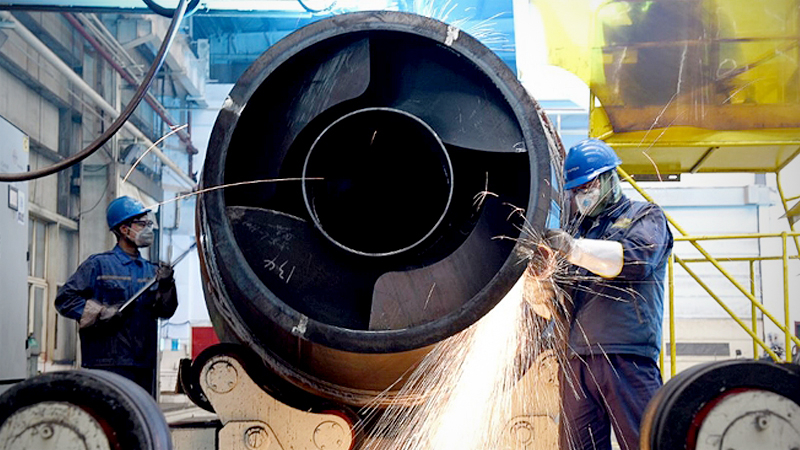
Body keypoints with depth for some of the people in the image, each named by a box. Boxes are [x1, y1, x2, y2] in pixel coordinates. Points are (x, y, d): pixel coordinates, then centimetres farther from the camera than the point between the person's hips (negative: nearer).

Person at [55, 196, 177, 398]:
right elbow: (65, 298, -3)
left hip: (145, 363, 6)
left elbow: (166, 311, 6)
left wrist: (166, 286, -13)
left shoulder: (151, 270, 16)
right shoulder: (99, 264, 0)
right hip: (110, 363, -6)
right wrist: (103, 313, -12)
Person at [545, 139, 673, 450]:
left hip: (627, 357, -4)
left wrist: (576, 249, -20)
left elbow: (637, 258, -12)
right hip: (576, 360, 5)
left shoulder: (645, 216, 12)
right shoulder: (575, 229, 25)